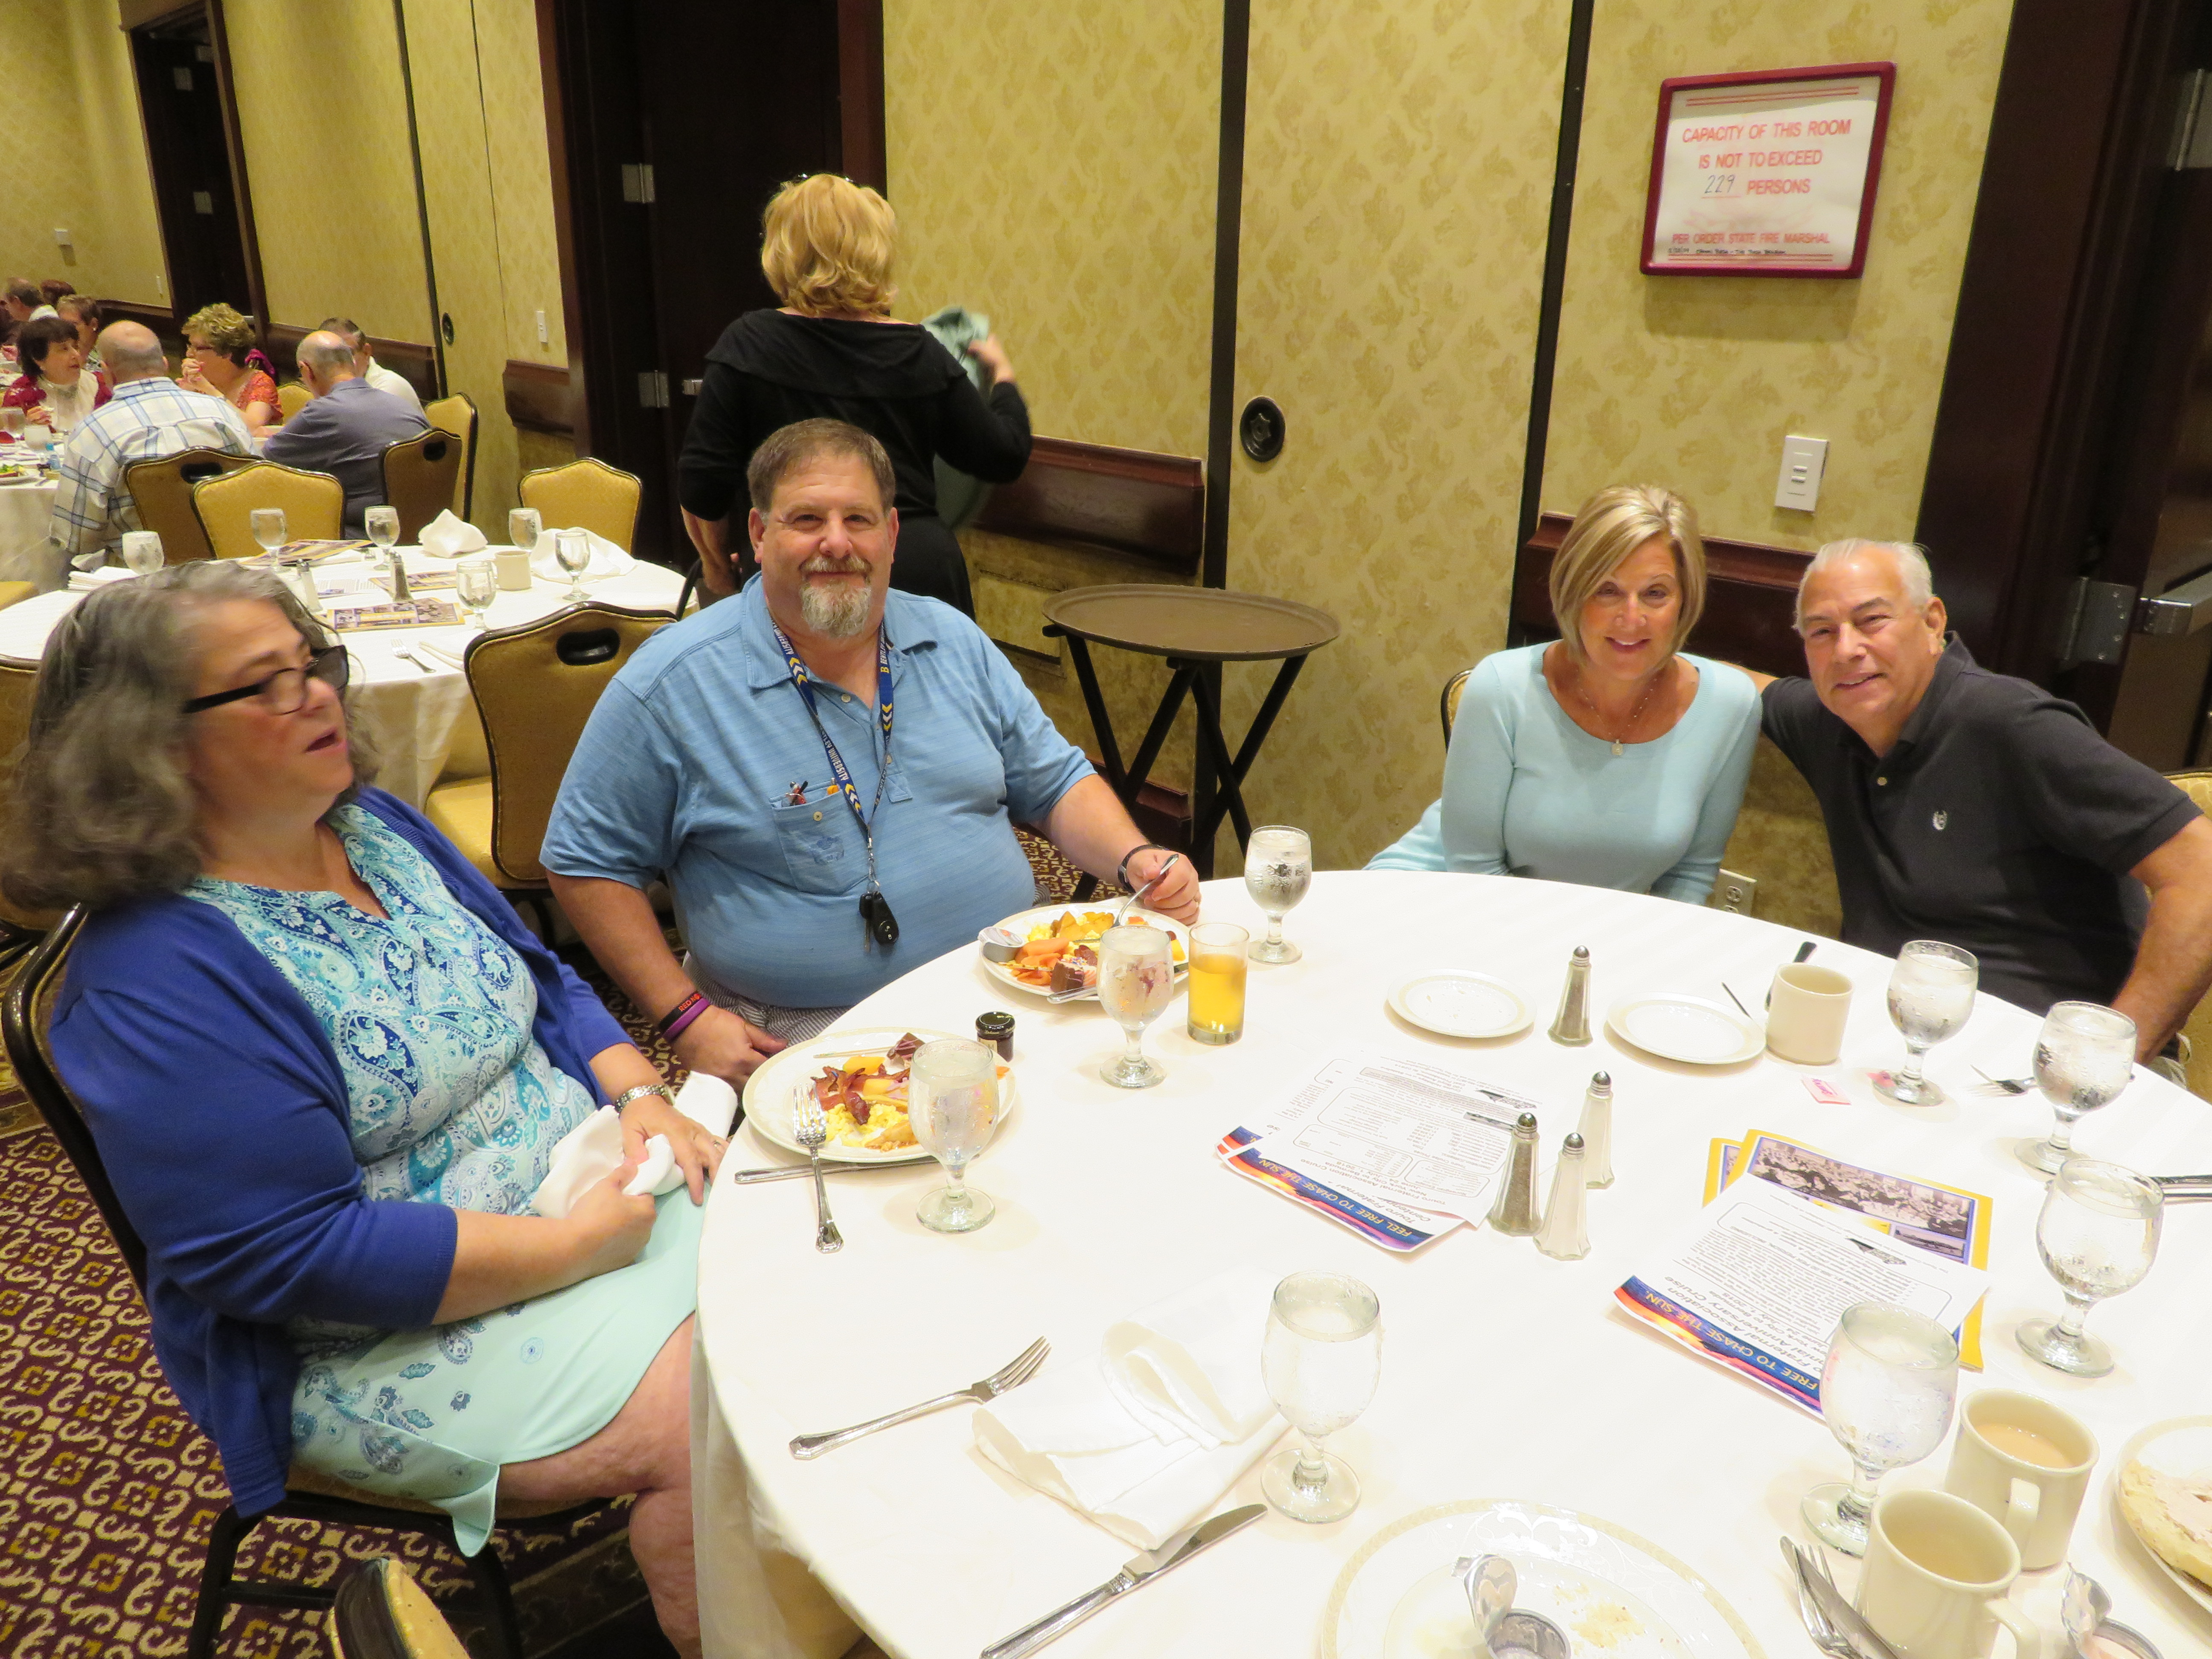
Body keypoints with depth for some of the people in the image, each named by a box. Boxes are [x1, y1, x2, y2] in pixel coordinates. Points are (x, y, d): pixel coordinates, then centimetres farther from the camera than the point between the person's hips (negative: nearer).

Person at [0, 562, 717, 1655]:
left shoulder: (374, 823, 4)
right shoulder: (154, 975, -20)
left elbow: (541, 981, 11)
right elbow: (291, 1256, -24)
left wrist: (640, 1096, -7)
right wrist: (576, 1244, -23)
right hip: (400, 1332, -7)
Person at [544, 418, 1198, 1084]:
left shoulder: (953, 639, 9)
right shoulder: (671, 685, -5)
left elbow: (1057, 785, 14)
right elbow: (587, 862, 0)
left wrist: (1137, 859, -6)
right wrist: (687, 1018, -8)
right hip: (815, 1037, -4)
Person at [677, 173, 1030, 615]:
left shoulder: (749, 344, -5)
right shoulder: (920, 353, 1)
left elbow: (702, 484, -5)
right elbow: (1005, 457, 10)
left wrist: (718, 567, 14)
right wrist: (1002, 372, 28)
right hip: (920, 573, 2)